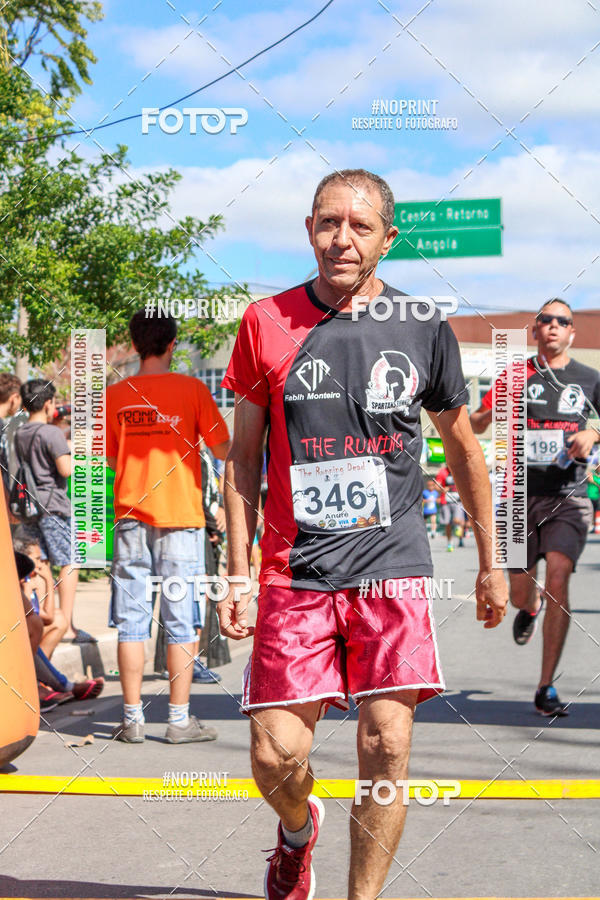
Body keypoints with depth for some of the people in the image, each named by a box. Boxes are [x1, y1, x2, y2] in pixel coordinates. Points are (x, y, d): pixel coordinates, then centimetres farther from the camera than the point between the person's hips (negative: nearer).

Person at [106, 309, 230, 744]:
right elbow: (223, 450, -2)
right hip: (180, 516, -2)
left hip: (131, 517, 2)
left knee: (131, 622, 5)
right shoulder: (192, 389, -4)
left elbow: (107, 459, 8)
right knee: (181, 622, 2)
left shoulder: (116, 394, 3)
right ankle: (179, 719, 3)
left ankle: (133, 719, 6)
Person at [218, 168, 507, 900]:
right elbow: (243, 457, 8)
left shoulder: (423, 329, 4)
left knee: (387, 747, -6)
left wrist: (489, 564, 17)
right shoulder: (267, 323, 2)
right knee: (275, 755, -3)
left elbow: (463, 449, 15)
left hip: (394, 570, 0)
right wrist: (236, 576, 3)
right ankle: (298, 829, 32)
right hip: (296, 573, 0)